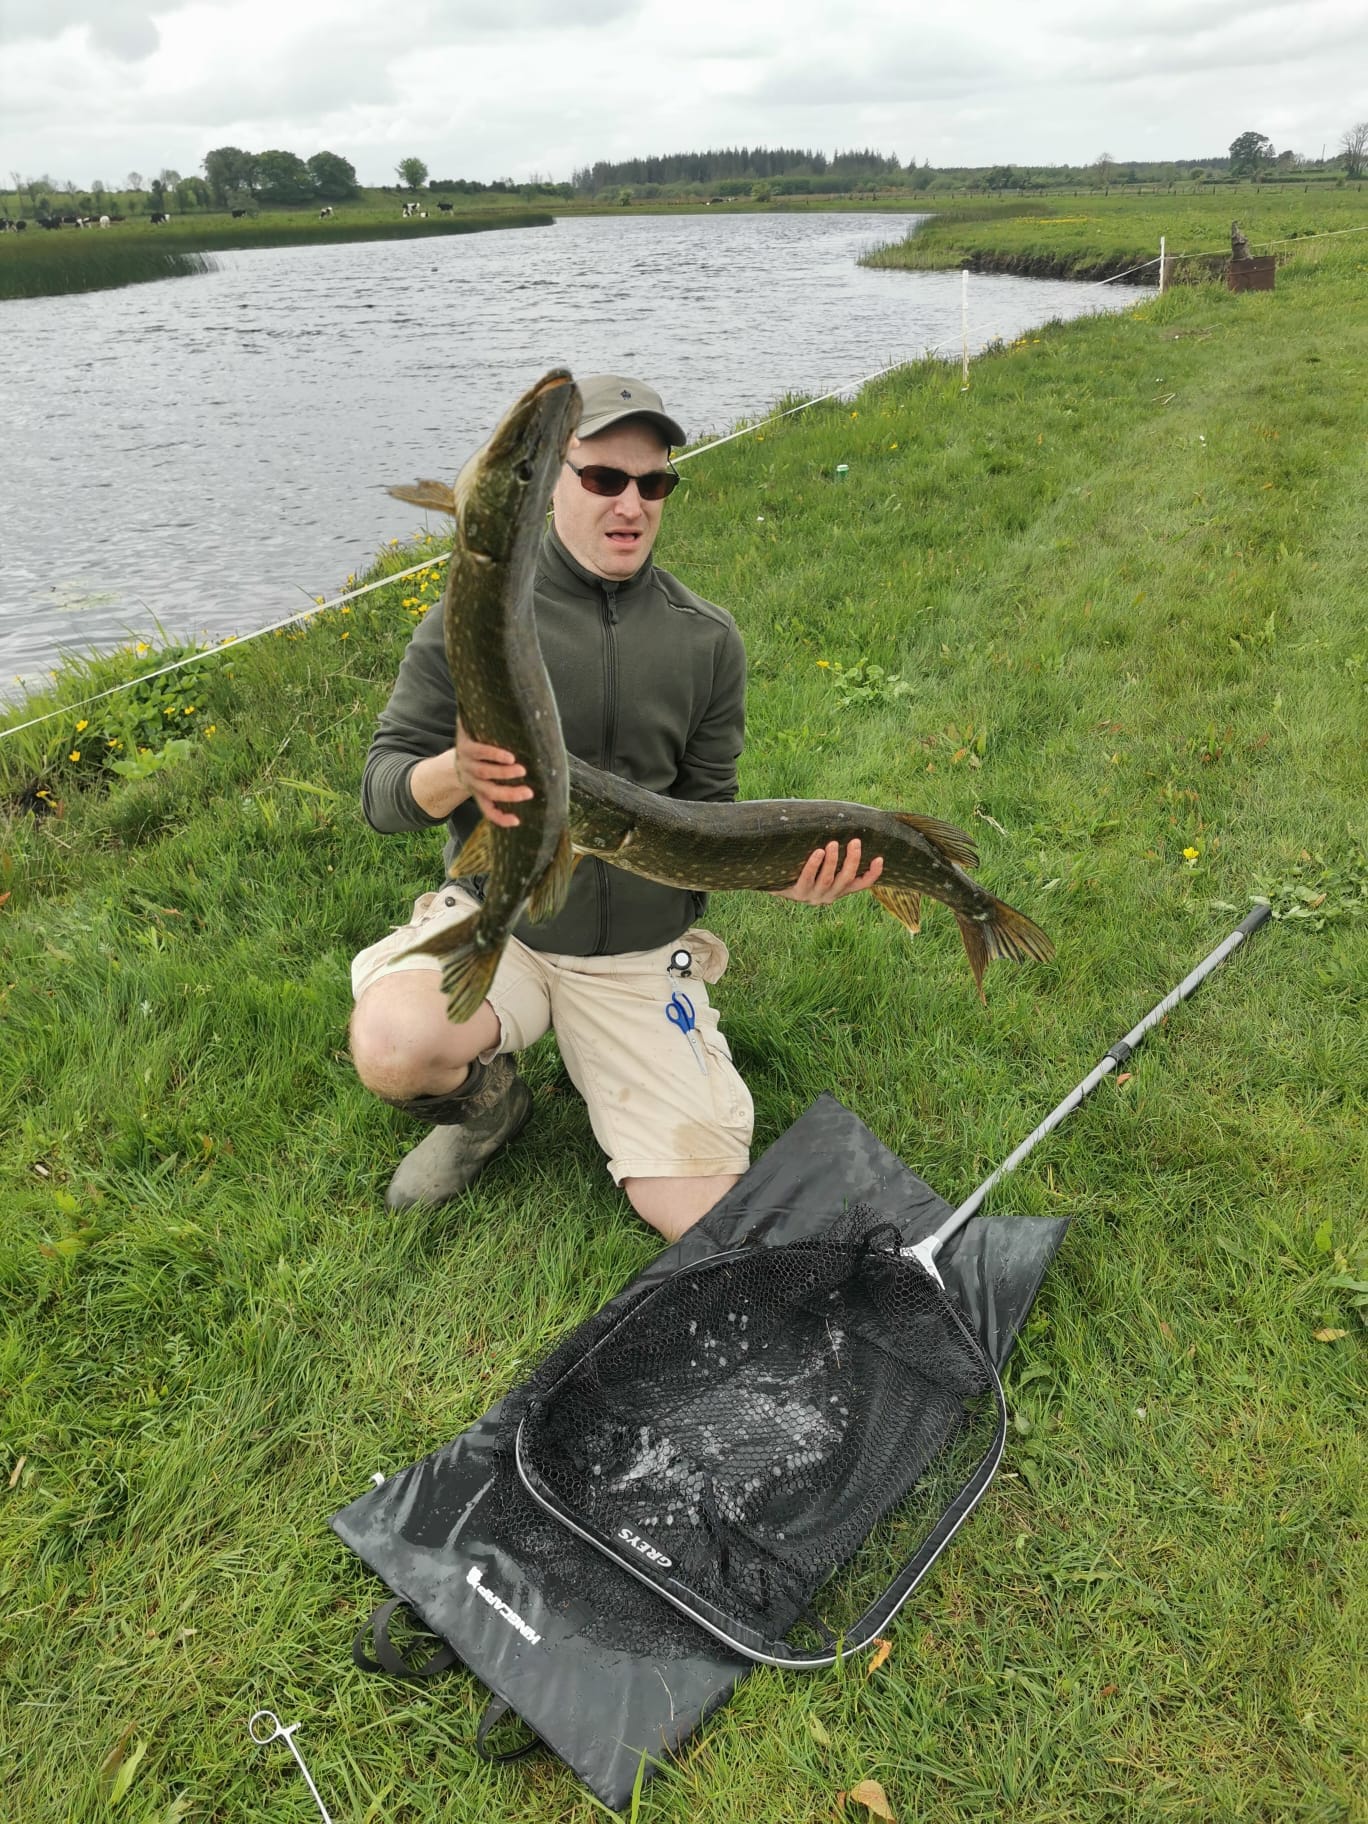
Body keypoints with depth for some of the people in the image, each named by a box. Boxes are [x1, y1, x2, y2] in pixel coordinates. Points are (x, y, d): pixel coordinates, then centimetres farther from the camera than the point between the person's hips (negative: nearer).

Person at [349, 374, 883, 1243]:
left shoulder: (708, 640, 1)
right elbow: (383, 789, -6)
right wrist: (455, 773, -29)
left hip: (644, 951, 1)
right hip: (496, 916, -1)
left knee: (710, 1223, -8)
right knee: (393, 1046, -34)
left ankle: (595, 1063, 21)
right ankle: (487, 1102, 4)